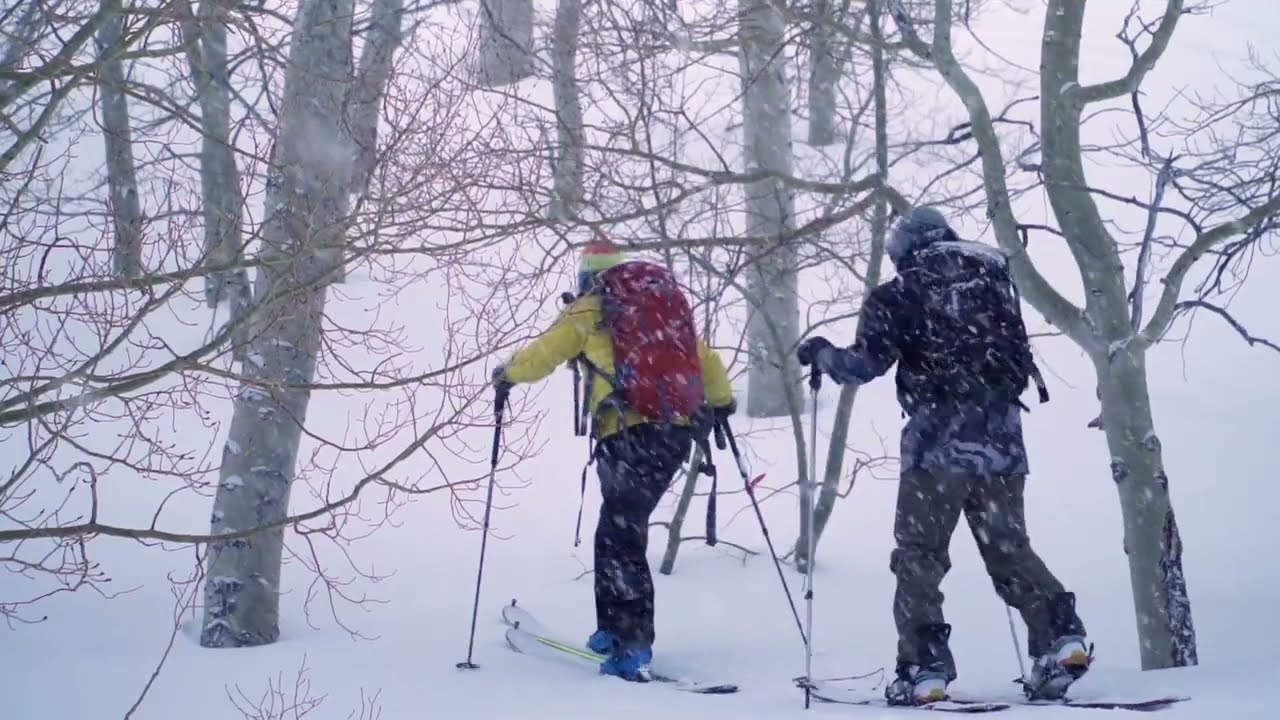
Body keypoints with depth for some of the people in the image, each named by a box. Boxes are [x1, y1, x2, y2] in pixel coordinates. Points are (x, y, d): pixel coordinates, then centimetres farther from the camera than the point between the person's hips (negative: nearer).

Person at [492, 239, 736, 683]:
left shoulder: (588, 312, 7)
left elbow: (541, 356, 6)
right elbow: (705, 360, 25)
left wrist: (506, 373, 27)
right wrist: (721, 401, 43)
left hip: (628, 435, -6)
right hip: (678, 433, 6)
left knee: (621, 538, -2)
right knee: (620, 527, 18)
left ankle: (634, 646, -9)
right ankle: (614, 629, 21)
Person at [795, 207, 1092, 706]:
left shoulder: (900, 293, 1)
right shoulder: (993, 278, 14)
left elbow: (863, 366, -4)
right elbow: (1022, 364, 17)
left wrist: (820, 352, 14)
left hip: (936, 444, -4)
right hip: (1003, 441, 4)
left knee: (919, 556, 4)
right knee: (1010, 550, 15)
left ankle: (924, 668, -4)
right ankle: (1061, 637, 0)